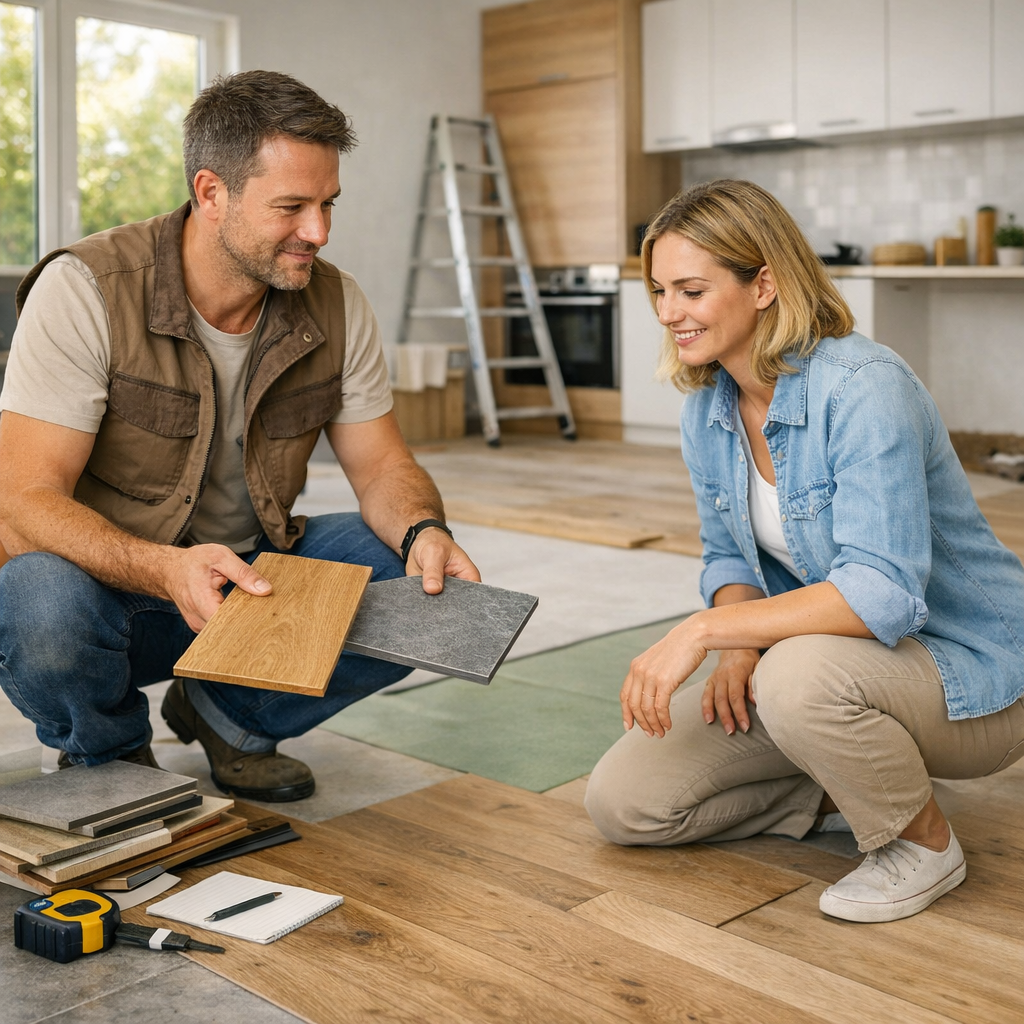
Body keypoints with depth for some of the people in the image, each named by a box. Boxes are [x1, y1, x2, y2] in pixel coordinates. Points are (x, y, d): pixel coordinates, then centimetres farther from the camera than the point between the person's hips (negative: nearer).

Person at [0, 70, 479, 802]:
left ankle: (229, 714, 7)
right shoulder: (86, 290, -21)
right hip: (107, 577, -4)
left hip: (255, 571, 4)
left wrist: (424, 530, -25)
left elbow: (381, 466, 0)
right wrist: (166, 571, -44)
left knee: (427, 583, -16)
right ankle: (105, 749, 1)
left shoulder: (336, 304, -6)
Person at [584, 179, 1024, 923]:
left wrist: (706, 629, -37)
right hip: (821, 648, 7)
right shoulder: (706, 408, -2)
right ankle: (854, 788, 11)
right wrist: (739, 646, -14)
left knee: (802, 674, -41)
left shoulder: (864, 388, -26)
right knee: (622, 802, -4)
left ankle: (924, 842, -9)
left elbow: (885, 591, -35)